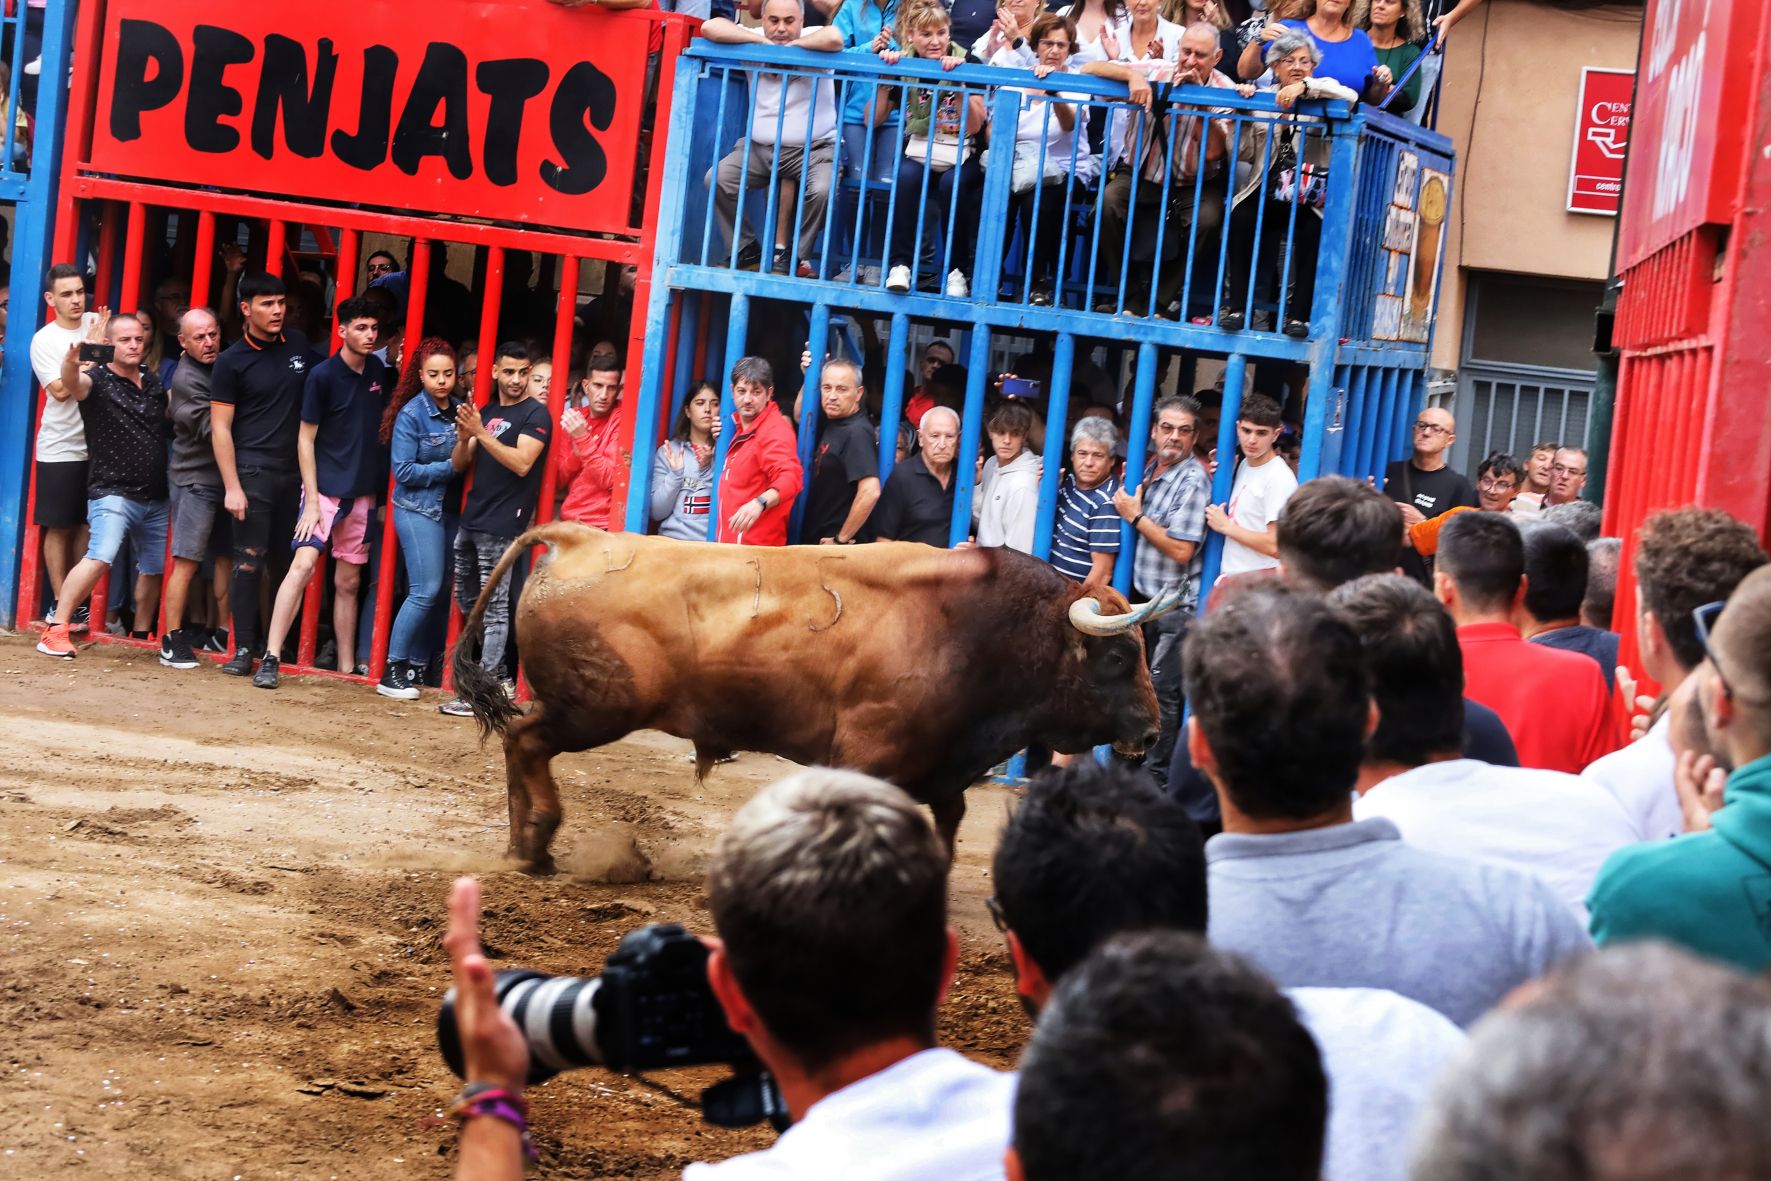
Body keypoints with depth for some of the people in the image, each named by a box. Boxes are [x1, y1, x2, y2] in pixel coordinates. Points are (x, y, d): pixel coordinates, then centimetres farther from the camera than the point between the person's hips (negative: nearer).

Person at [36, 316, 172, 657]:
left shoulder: (153, 382, 12)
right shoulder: (97, 380, -7)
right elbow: (72, 384, -32)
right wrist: (71, 363, -54)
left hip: (155, 497, 7)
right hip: (112, 492, -7)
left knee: (153, 568, 13)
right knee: (100, 557, -24)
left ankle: (141, 635, 29)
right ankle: (56, 630, -21)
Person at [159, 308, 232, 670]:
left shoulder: (224, 366, 12)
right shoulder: (186, 378, -12)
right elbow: (211, 429, -19)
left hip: (225, 476, 7)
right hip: (196, 480, -7)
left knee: (226, 557, 9)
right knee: (187, 562, -7)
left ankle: (220, 632, 17)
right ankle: (172, 638, -2)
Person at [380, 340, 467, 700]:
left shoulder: (461, 409, 5)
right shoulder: (411, 414, -10)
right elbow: (404, 471, -12)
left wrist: (469, 451, -10)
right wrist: (450, 468, -13)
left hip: (449, 508, 5)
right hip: (418, 508, -5)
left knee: (436, 590, 4)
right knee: (426, 590, -12)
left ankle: (416, 664, 14)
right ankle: (392, 671, -3)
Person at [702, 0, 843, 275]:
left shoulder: (813, 39, -5)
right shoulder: (754, 40, 3)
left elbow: (834, 38, -30)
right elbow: (710, 27, -11)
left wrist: (792, 45, -16)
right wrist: (764, 42, -13)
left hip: (813, 149, -3)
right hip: (759, 147, 3)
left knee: (822, 191, -31)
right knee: (716, 179, -16)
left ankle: (794, 254, -7)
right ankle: (745, 248, 2)